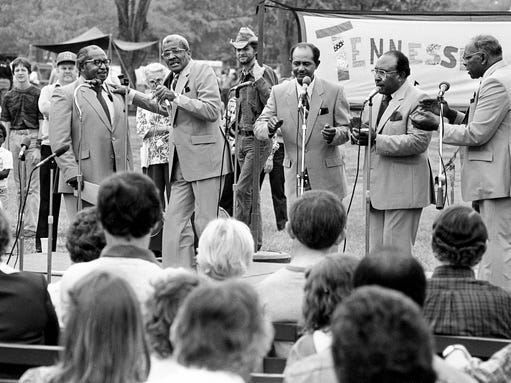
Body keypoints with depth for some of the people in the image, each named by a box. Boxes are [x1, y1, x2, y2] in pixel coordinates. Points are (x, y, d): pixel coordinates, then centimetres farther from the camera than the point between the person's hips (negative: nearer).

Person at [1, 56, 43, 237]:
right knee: (19, 185, 8)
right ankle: (23, 222, 15)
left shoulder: (37, 94, -1)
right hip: (15, 138, 4)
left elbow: (42, 121, -3)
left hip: (33, 136, -4)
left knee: (33, 185, -7)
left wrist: (38, 145, -10)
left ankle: (31, 225, -10)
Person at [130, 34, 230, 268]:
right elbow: (162, 108, 34)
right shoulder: (173, 79, 17)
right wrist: (129, 94, 34)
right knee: (174, 223, 5)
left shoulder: (201, 71, -7)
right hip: (181, 164, 8)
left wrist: (176, 97, -20)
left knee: (206, 223, -5)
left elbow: (212, 111, -18)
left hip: (204, 157, -8)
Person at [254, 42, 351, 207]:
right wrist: (269, 128, -20)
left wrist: (334, 134, -21)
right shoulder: (279, 92, 4)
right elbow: (258, 126, 4)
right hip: (295, 174, 1)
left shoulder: (334, 91, -1)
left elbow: (346, 130, 3)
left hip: (327, 177, -1)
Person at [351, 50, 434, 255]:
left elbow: (419, 141, -19)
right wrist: (360, 134, -1)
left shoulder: (417, 99, -10)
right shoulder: (376, 99, 17)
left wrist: (377, 140, -21)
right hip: (377, 188, 8)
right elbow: (369, 130, 26)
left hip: (403, 189, -8)